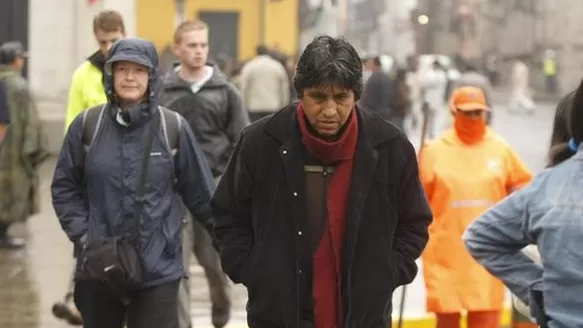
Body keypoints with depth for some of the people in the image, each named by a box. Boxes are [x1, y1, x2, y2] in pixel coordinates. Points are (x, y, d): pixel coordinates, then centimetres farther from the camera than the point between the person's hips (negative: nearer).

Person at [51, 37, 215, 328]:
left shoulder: (173, 128, -4)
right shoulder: (87, 125, -2)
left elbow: (200, 193, 5)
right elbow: (64, 187, 6)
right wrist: (83, 235, -5)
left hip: (159, 270, -2)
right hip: (98, 269, 2)